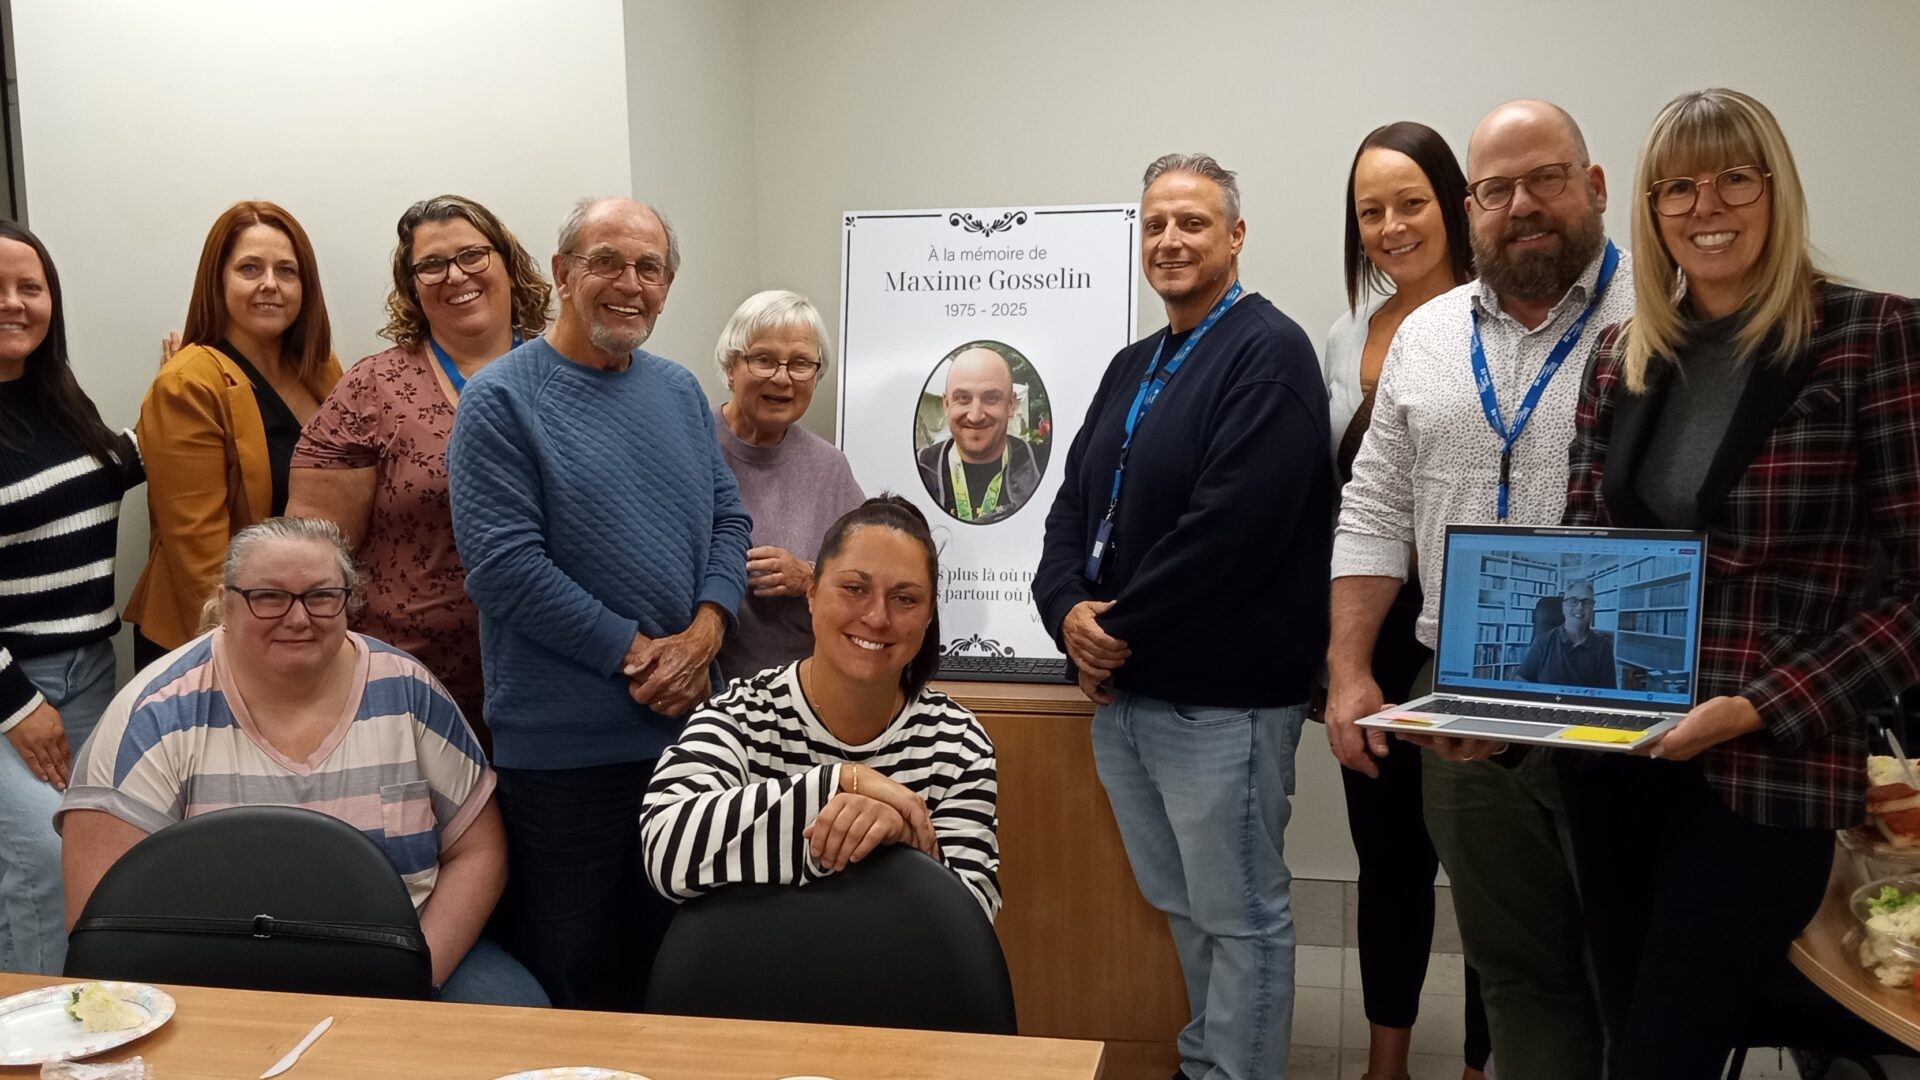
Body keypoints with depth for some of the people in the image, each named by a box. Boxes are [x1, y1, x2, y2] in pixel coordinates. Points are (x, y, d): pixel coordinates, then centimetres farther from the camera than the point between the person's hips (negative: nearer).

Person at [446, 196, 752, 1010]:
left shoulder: (679, 391, 11)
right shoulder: (502, 400, -7)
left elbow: (728, 519, 11)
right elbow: (505, 564, -15)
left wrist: (702, 636, -7)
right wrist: (635, 653, -14)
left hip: (686, 725, 5)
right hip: (562, 748, -5)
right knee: (568, 978, 7)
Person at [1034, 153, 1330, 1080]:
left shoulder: (1268, 354, -12)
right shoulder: (1132, 366, 16)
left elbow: (1230, 523, -22)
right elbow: (1074, 505, 13)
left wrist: (1122, 627, -15)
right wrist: (1070, 611, -5)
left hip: (1220, 697, -8)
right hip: (1121, 691, 9)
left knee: (1240, 916, 5)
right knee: (1180, 907, 20)